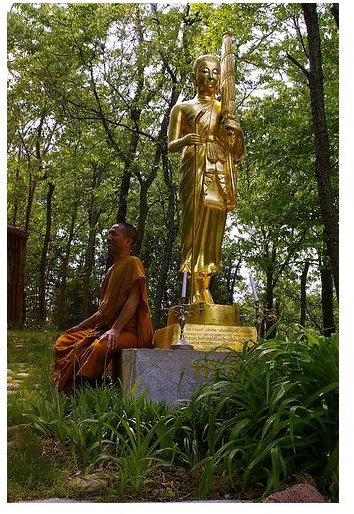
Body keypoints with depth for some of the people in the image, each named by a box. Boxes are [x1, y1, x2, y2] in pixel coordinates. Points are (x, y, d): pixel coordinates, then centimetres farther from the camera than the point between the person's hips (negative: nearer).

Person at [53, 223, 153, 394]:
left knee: (99, 347, -36)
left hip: (130, 330, -9)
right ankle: (68, 393, -10)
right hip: (106, 326, 9)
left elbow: (133, 300, -18)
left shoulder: (132, 263, -4)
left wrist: (115, 330, -28)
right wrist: (80, 327, 18)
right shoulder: (112, 269, 22)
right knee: (65, 341, -3)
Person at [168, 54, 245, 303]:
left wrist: (237, 131, -3)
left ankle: (204, 290, -1)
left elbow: (237, 151, 18)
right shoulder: (182, 108, 12)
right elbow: (171, 145, 3)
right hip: (195, 169, -3)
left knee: (214, 229, -3)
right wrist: (184, 140, -19)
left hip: (220, 172, 4)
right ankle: (196, 292, -14)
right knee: (195, 225, -12)